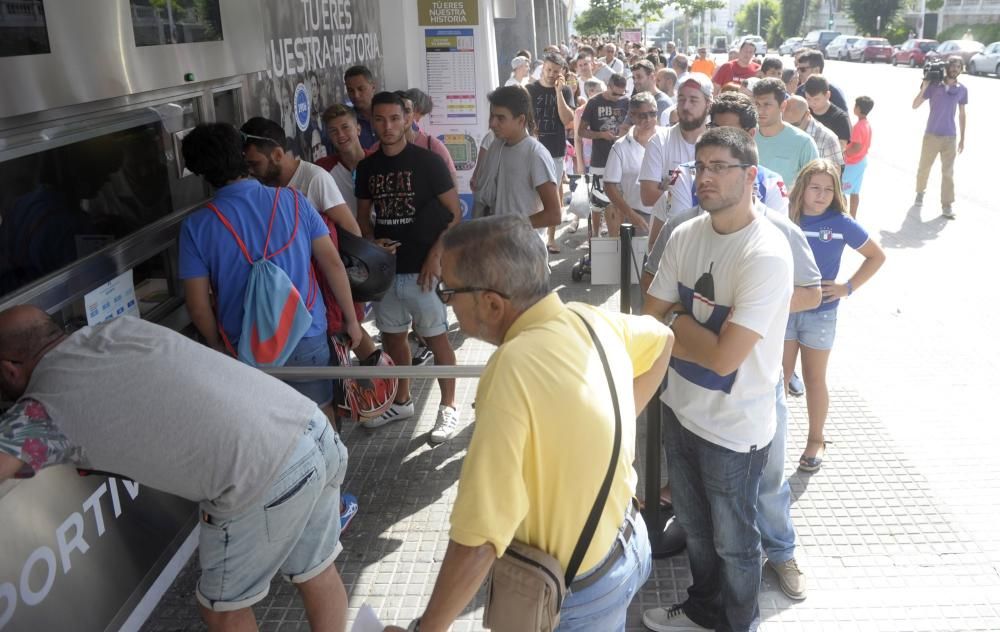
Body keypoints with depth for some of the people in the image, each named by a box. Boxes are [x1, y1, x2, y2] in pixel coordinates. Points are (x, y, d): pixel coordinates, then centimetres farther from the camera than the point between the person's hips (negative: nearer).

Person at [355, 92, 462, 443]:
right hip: (386, 268, 5)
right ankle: (401, 401, 33)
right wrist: (372, 242, -5)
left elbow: (454, 213, -7)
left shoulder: (427, 161, -8)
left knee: (436, 338, 1)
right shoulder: (367, 167, 6)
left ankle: (448, 408, 15)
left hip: (423, 268, -5)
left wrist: (435, 256, -15)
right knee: (392, 336, 15)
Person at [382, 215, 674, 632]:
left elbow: (478, 540, -34)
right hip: (627, 545, 7)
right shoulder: (592, 320, -10)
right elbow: (661, 339, 14)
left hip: (576, 594, -7)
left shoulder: (514, 369, -34)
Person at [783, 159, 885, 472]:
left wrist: (848, 287, -6)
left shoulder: (841, 223, -9)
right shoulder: (786, 217, -8)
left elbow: (877, 256, 2)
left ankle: (816, 440, 27)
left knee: (814, 378, 10)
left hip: (820, 313, -1)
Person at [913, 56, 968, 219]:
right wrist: (924, 88, -22)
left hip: (950, 137, 2)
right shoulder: (934, 85, -7)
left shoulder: (962, 89, 2)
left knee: (948, 172, -1)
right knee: (924, 167, 12)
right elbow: (915, 106, -8)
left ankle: (946, 206, 2)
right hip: (931, 135, -1)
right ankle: (920, 192, 37)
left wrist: (962, 138, 8)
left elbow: (962, 115, 9)